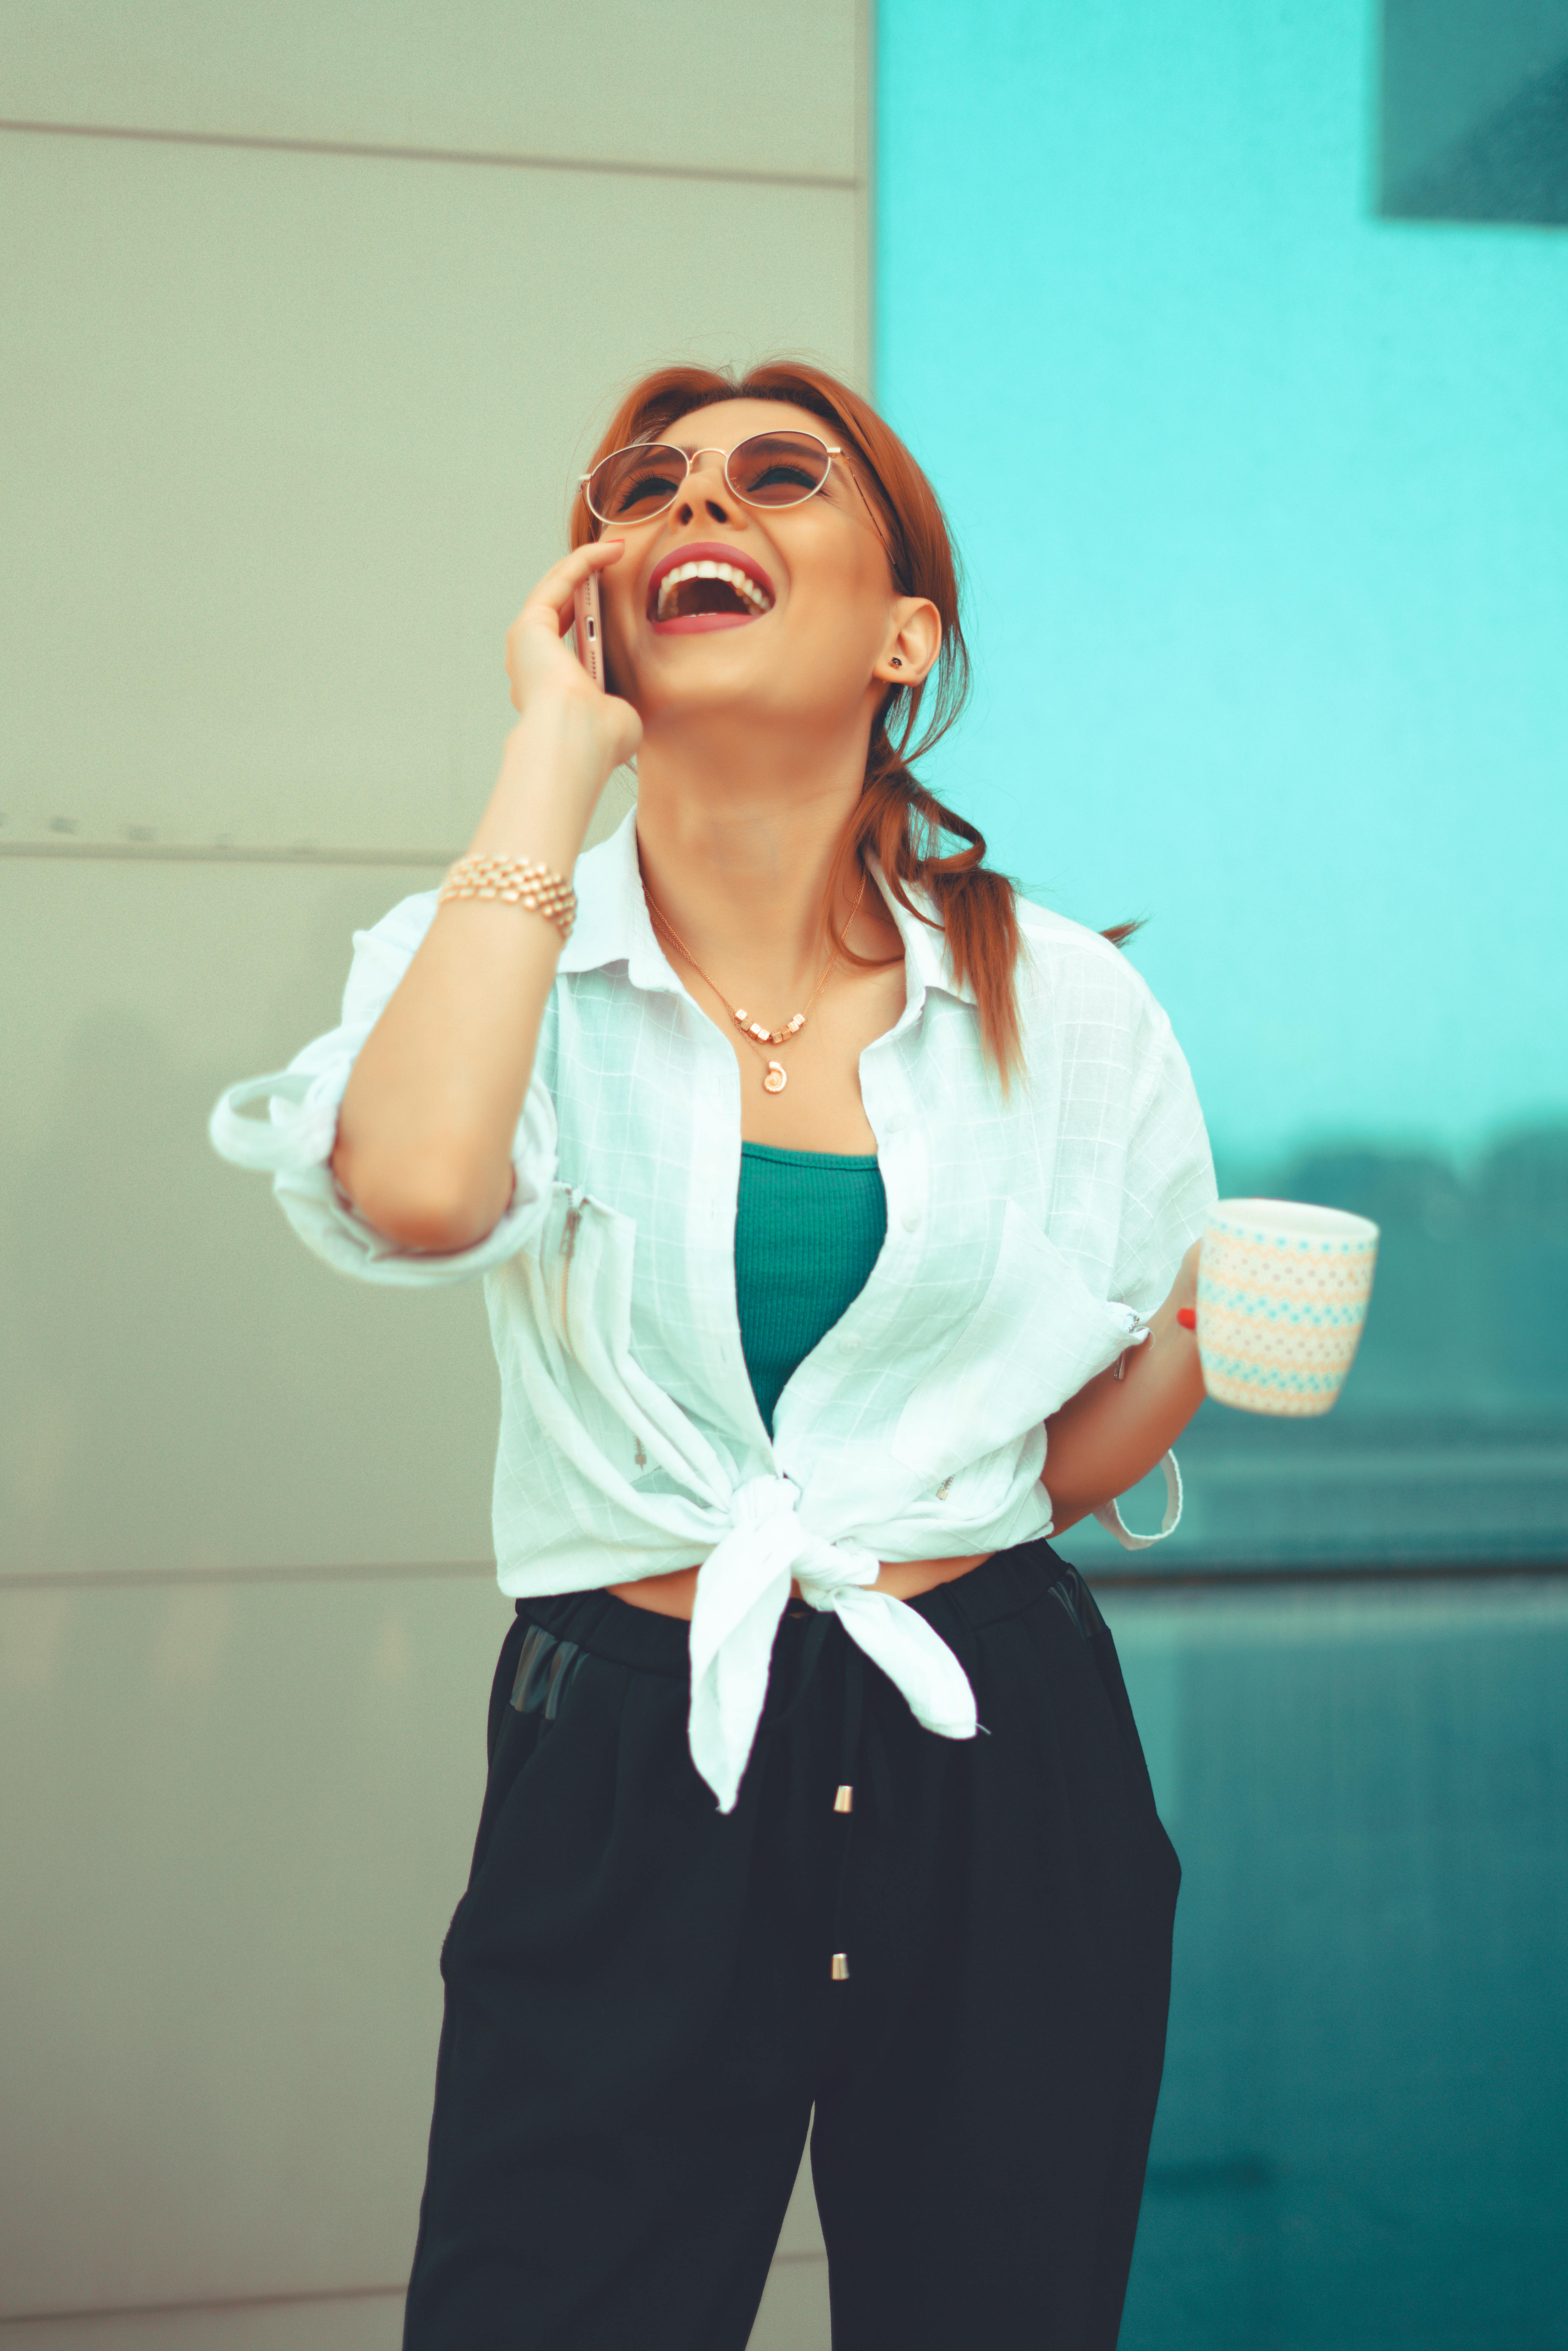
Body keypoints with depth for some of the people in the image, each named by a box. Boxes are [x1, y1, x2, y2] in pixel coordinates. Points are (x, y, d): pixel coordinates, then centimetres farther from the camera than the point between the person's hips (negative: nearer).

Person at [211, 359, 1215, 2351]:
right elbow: (419, 1189, -28)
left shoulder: (1063, 1005, 1)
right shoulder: (497, 951, -2)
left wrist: (1213, 1327, -10)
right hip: (630, 1788, -1)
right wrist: (556, 750, -18)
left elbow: (1079, 1453, 11)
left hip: (1001, 1775, 2)